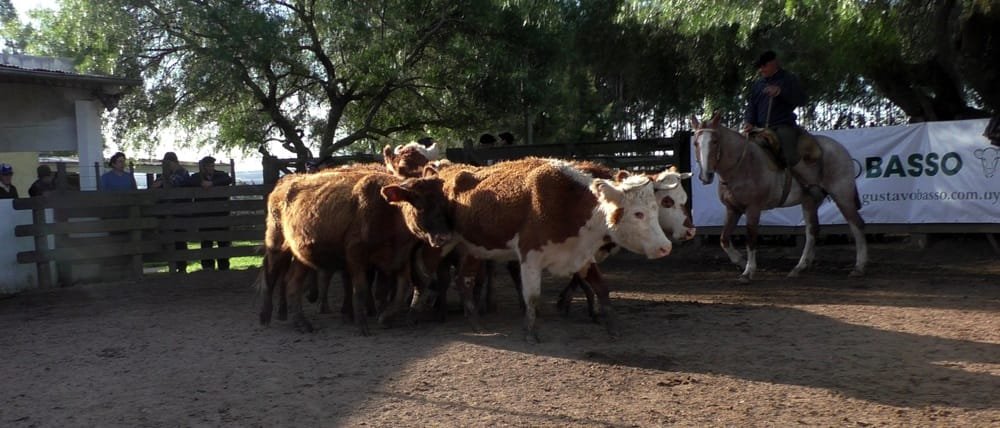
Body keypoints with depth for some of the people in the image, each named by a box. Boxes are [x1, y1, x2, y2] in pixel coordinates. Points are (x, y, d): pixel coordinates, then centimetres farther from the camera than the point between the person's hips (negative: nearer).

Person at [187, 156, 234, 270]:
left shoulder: (220, 174, 10)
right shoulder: (197, 177, 11)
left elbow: (229, 179, -10)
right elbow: (189, 182, -7)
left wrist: (212, 183, -19)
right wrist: (201, 183, -21)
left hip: (221, 213, 1)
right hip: (204, 215, 0)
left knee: (224, 241, 2)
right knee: (206, 241, -2)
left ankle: (224, 266, 10)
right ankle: (207, 266, 3)